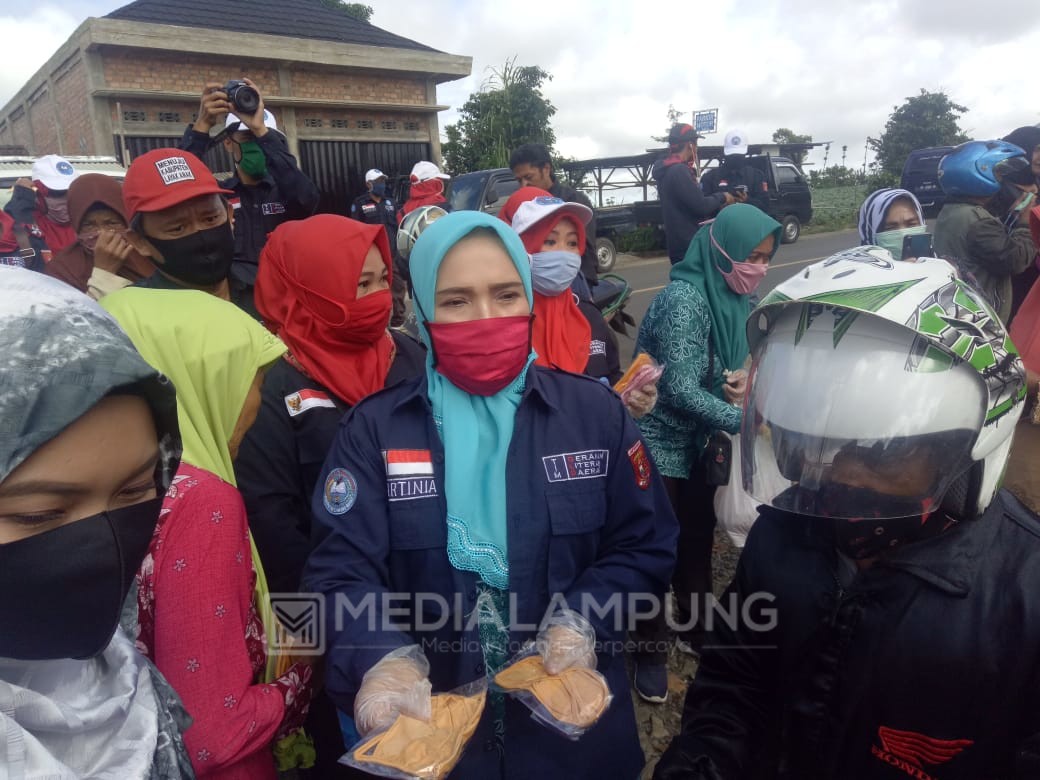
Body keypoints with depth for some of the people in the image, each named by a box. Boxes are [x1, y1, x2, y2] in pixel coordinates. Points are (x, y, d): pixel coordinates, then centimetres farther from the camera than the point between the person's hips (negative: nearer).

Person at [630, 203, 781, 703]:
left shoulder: (733, 296, 1)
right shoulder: (683, 299, -24)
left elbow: (730, 366, 9)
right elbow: (680, 389, -27)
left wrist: (746, 379, -14)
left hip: (700, 442, 7)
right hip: (661, 444, -7)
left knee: (698, 540, 19)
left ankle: (696, 629, 40)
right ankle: (650, 649, 24)